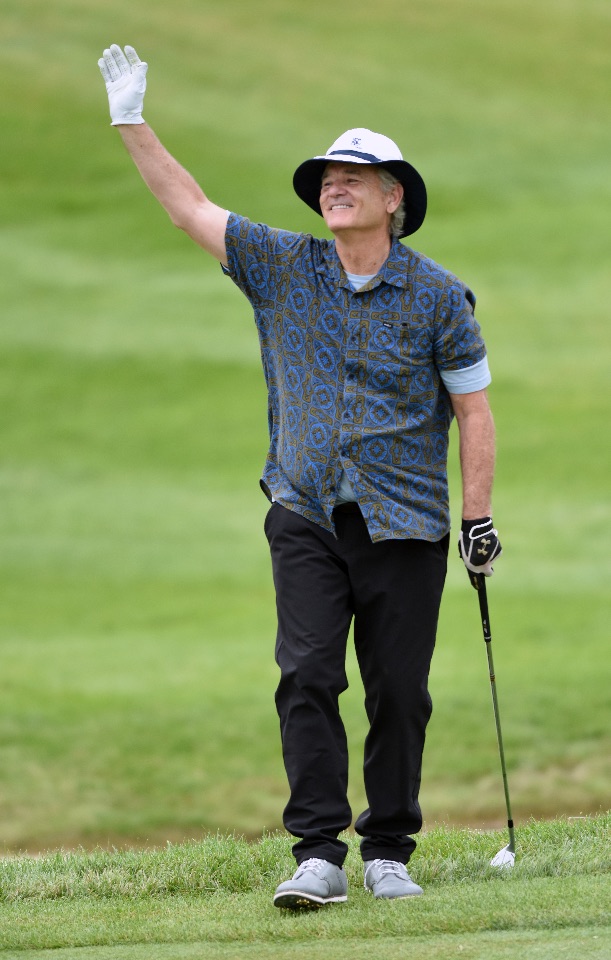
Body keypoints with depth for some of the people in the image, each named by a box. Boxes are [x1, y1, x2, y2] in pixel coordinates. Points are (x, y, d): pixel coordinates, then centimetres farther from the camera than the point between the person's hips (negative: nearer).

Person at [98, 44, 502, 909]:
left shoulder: (437, 295, -1)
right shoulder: (282, 268, 6)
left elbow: (473, 409, 2)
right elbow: (188, 205, 9)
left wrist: (479, 518, -2)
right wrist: (132, 121, 3)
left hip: (404, 523, -1)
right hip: (307, 514, 1)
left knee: (399, 693, 0)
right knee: (307, 676, -12)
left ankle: (389, 852, 13)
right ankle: (318, 854, -14)